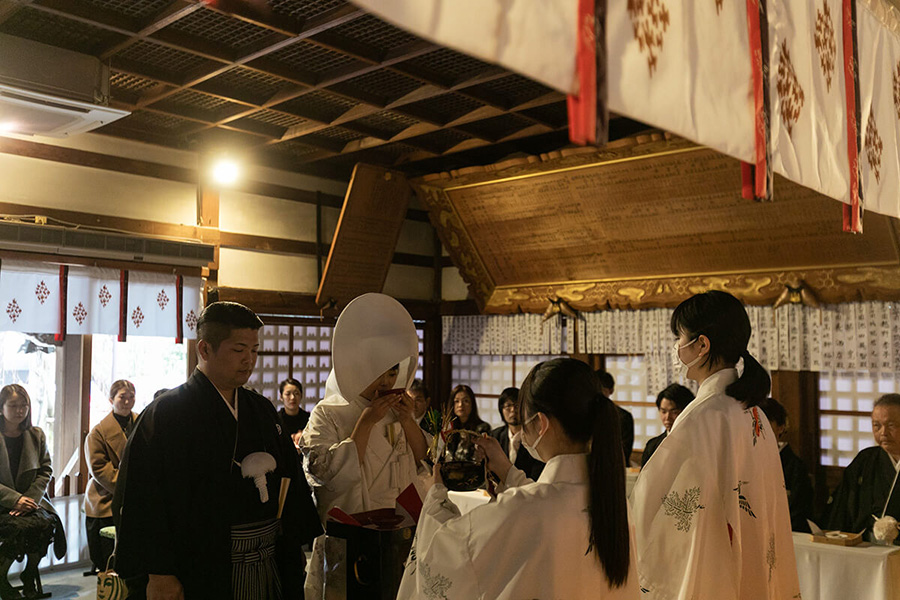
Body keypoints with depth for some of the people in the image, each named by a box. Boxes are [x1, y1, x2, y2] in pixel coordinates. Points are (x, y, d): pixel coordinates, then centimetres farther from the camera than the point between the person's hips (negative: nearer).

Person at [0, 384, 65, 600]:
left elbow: (45, 471, 7)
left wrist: (31, 498, -10)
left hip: (30, 500, 3)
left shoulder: (36, 436, 10)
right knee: (21, 527, -32)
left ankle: (30, 573, -1)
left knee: (47, 522, -27)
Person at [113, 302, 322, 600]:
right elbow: (141, 495, -15)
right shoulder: (166, 413, -9)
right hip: (200, 575, -5)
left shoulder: (262, 410, 9)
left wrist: (293, 550, 8)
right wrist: (158, 575, -19)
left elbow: (289, 478, 12)